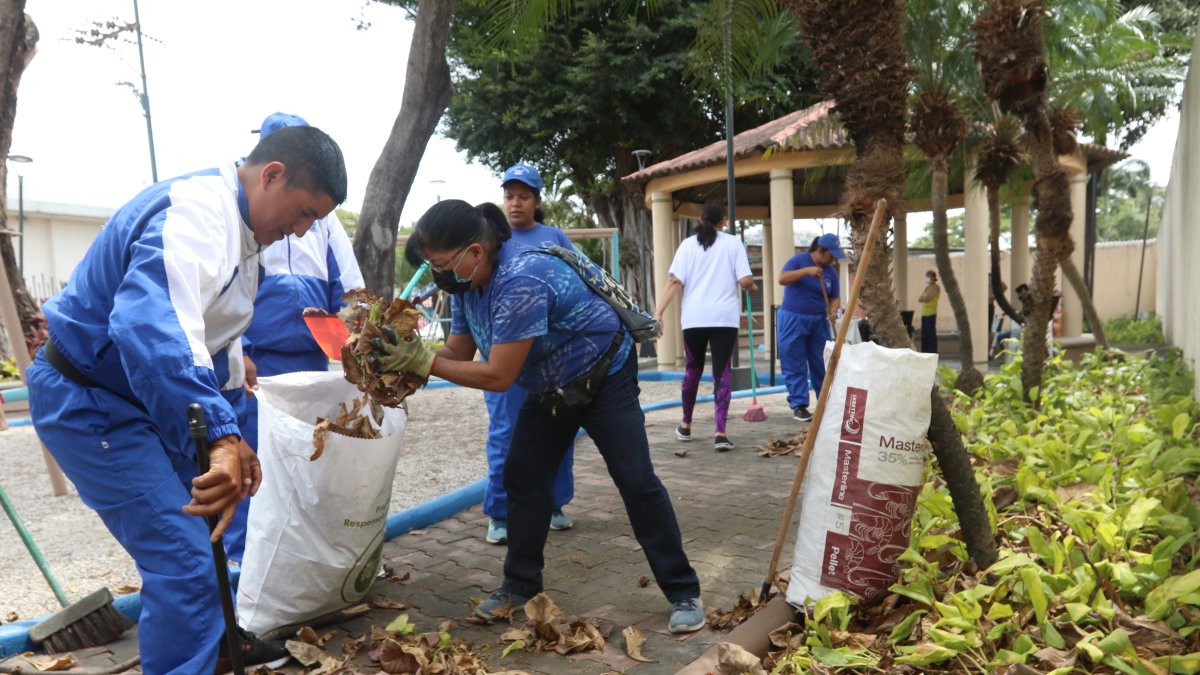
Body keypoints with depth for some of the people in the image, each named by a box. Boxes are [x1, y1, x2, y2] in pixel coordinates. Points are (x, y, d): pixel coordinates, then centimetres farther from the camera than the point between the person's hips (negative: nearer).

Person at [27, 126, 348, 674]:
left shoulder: (241, 229, 6)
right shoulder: (195, 212, -28)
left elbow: (219, 338, 16)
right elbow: (149, 324, -47)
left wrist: (231, 442, 15)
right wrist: (222, 435, -57)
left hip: (145, 397, 11)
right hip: (87, 402, -10)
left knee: (203, 521, 23)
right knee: (183, 560, -14)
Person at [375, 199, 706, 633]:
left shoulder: (521, 279, -35)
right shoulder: (467, 284, -7)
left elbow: (499, 376, -33)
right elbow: (458, 353, -3)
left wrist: (424, 362, -31)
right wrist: (407, 359, -20)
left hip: (604, 379, -8)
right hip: (550, 390, 8)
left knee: (637, 482, -9)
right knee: (522, 479, 4)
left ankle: (684, 593, 1)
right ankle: (521, 585, 17)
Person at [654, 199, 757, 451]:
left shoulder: (688, 244, 5)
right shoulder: (733, 243, 3)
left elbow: (675, 282, -5)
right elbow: (745, 280, -5)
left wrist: (659, 312, -8)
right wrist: (753, 288, 18)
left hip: (694, 317, 2)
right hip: (725, 317, -2)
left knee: (692, 369, 17)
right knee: (722, 371, 1)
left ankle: (686, 426, 29)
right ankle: (720, 432, -9)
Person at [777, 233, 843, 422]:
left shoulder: (831, 271, 6)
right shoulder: (798, 260, -6)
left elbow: (834, 297, 9)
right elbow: (782, 278, -19)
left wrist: (832, 311, -12)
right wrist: (806, 271, -29)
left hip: (819, 321, 4)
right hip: (793, 319, -4)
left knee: (823, 364, 5)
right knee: (795, 365, -3)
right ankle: (799, 406, 2)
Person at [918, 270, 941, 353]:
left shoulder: (936, 287, -5)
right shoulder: (927, 287, 20)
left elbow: (927, 298, -16)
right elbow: (919, 299, 14)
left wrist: (922, 298, 3)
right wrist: (924, 298, -5)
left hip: (931, 314, -8)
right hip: (924, 314, 8)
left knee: (931, 334, -7)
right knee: (924, 335, 8)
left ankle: (933, 353, -5)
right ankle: (924, 353, 11)